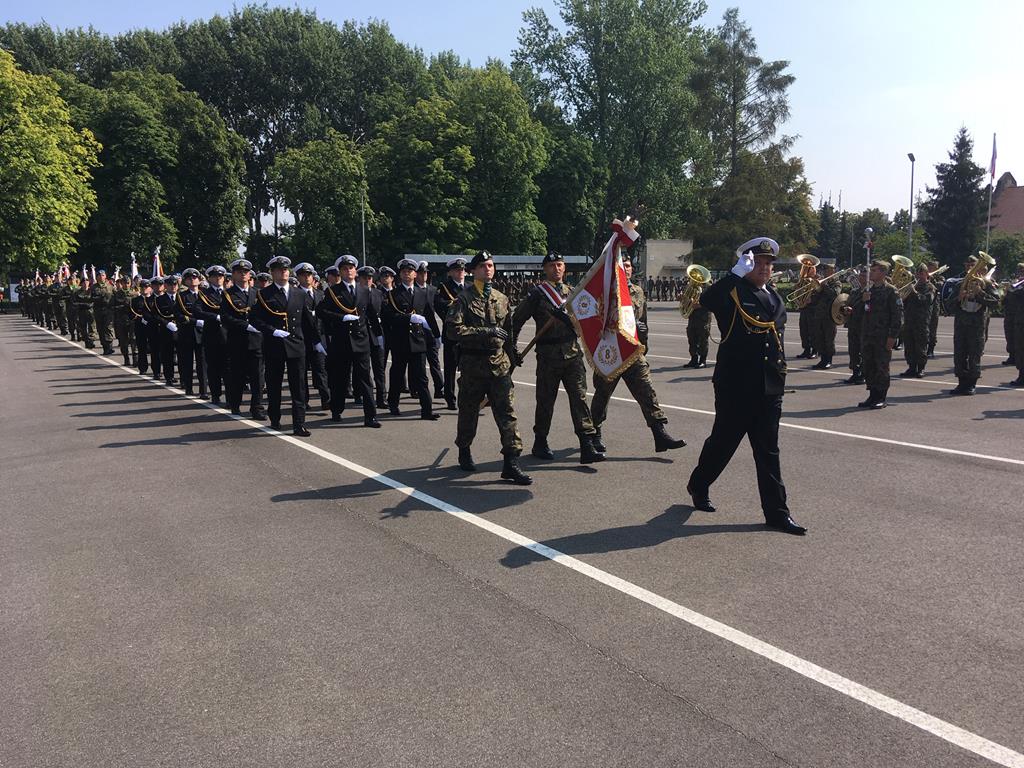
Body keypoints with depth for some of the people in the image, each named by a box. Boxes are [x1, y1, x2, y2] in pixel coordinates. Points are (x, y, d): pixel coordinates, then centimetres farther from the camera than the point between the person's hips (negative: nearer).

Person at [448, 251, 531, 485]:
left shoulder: (502, 298, 12)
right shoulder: (464, 298, -4)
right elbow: (453, 329, -15)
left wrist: (512, 356, 19)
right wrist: (485, 331, -19)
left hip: (499, 362, 3)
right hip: (472, 362, -3)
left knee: (507, 411, -5)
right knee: (469, 411, 11)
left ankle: (511, 462, -4)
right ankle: (464, 452, 33)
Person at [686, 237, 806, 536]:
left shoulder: (775, 296, 16)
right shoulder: (732, 291, -6)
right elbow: (706, 300, -29)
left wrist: (779, 375, 21)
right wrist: (737, 273, -31)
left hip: (769, 387, 6)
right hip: (736, 385, -6)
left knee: (768, 450, 7)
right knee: (723, 441, 8)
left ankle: (776, 512, 11)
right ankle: (698, 486, 32)